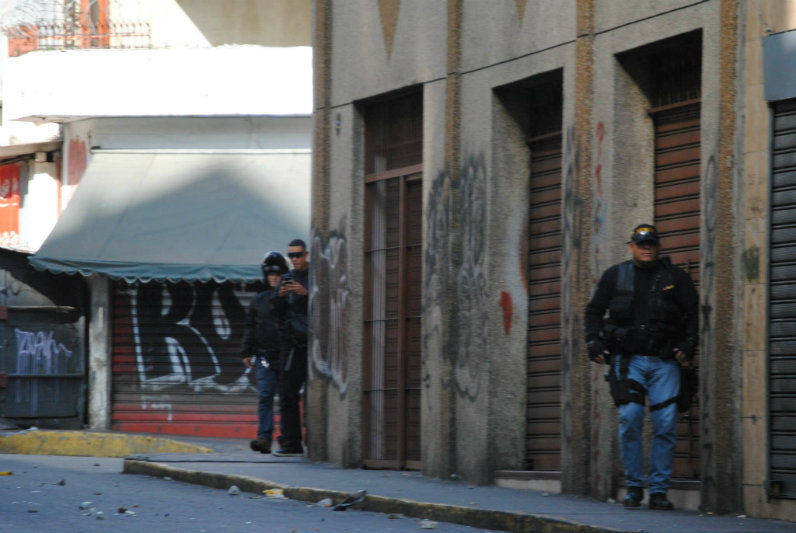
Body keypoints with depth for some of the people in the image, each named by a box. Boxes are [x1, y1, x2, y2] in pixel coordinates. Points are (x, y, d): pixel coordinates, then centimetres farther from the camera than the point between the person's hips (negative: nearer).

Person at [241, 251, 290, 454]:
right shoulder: (258, 300, 12)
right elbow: (249, 328, 15)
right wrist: (246, 353, 7)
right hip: (264, 358, 1)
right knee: (265, 398, -9)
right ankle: (264, 438, -15)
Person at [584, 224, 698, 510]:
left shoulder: (675, 277, 10)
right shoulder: (614, 276, 12)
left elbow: (692, 313, 11)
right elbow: (593, 312, 18)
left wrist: (688, 344, -3)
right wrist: (594, 342, 4)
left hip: (664, 361, 0)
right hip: (628, 358, 0)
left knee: (666, 424, -7)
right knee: (630, 417, -14)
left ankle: (659, 490, 1)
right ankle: (634, 486, -3)